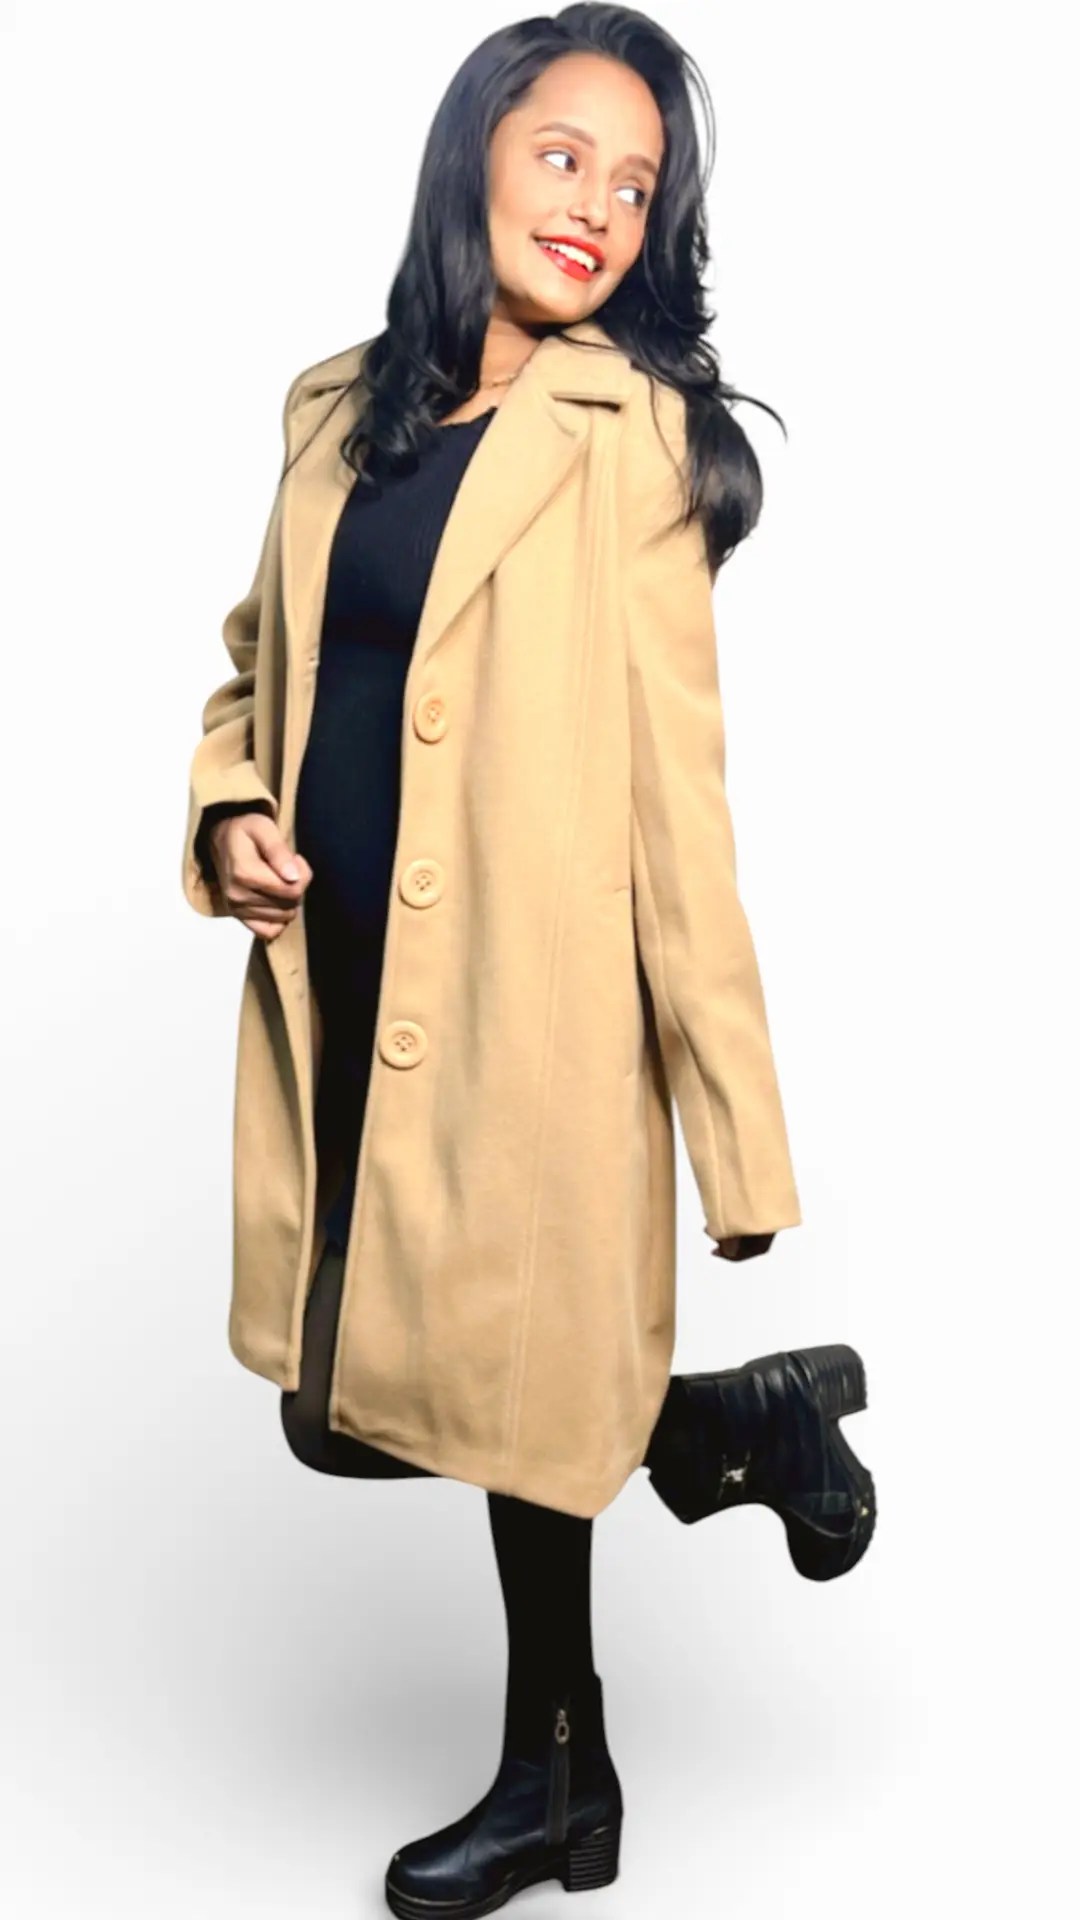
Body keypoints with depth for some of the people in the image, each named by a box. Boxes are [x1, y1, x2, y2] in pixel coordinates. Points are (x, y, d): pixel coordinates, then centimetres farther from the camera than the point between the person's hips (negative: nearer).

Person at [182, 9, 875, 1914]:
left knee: (504, 1384, 4)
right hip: (342, 998, 7)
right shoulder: (339, 406, 11)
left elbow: (673, 784, -10)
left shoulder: (629, 437, -6)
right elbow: (259, 659, 22)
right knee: (338, 1410, 14)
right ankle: (749, 1417, 32)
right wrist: (231, 807, 0)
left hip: (524, 1007, -6)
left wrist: (740, 1121, -12)